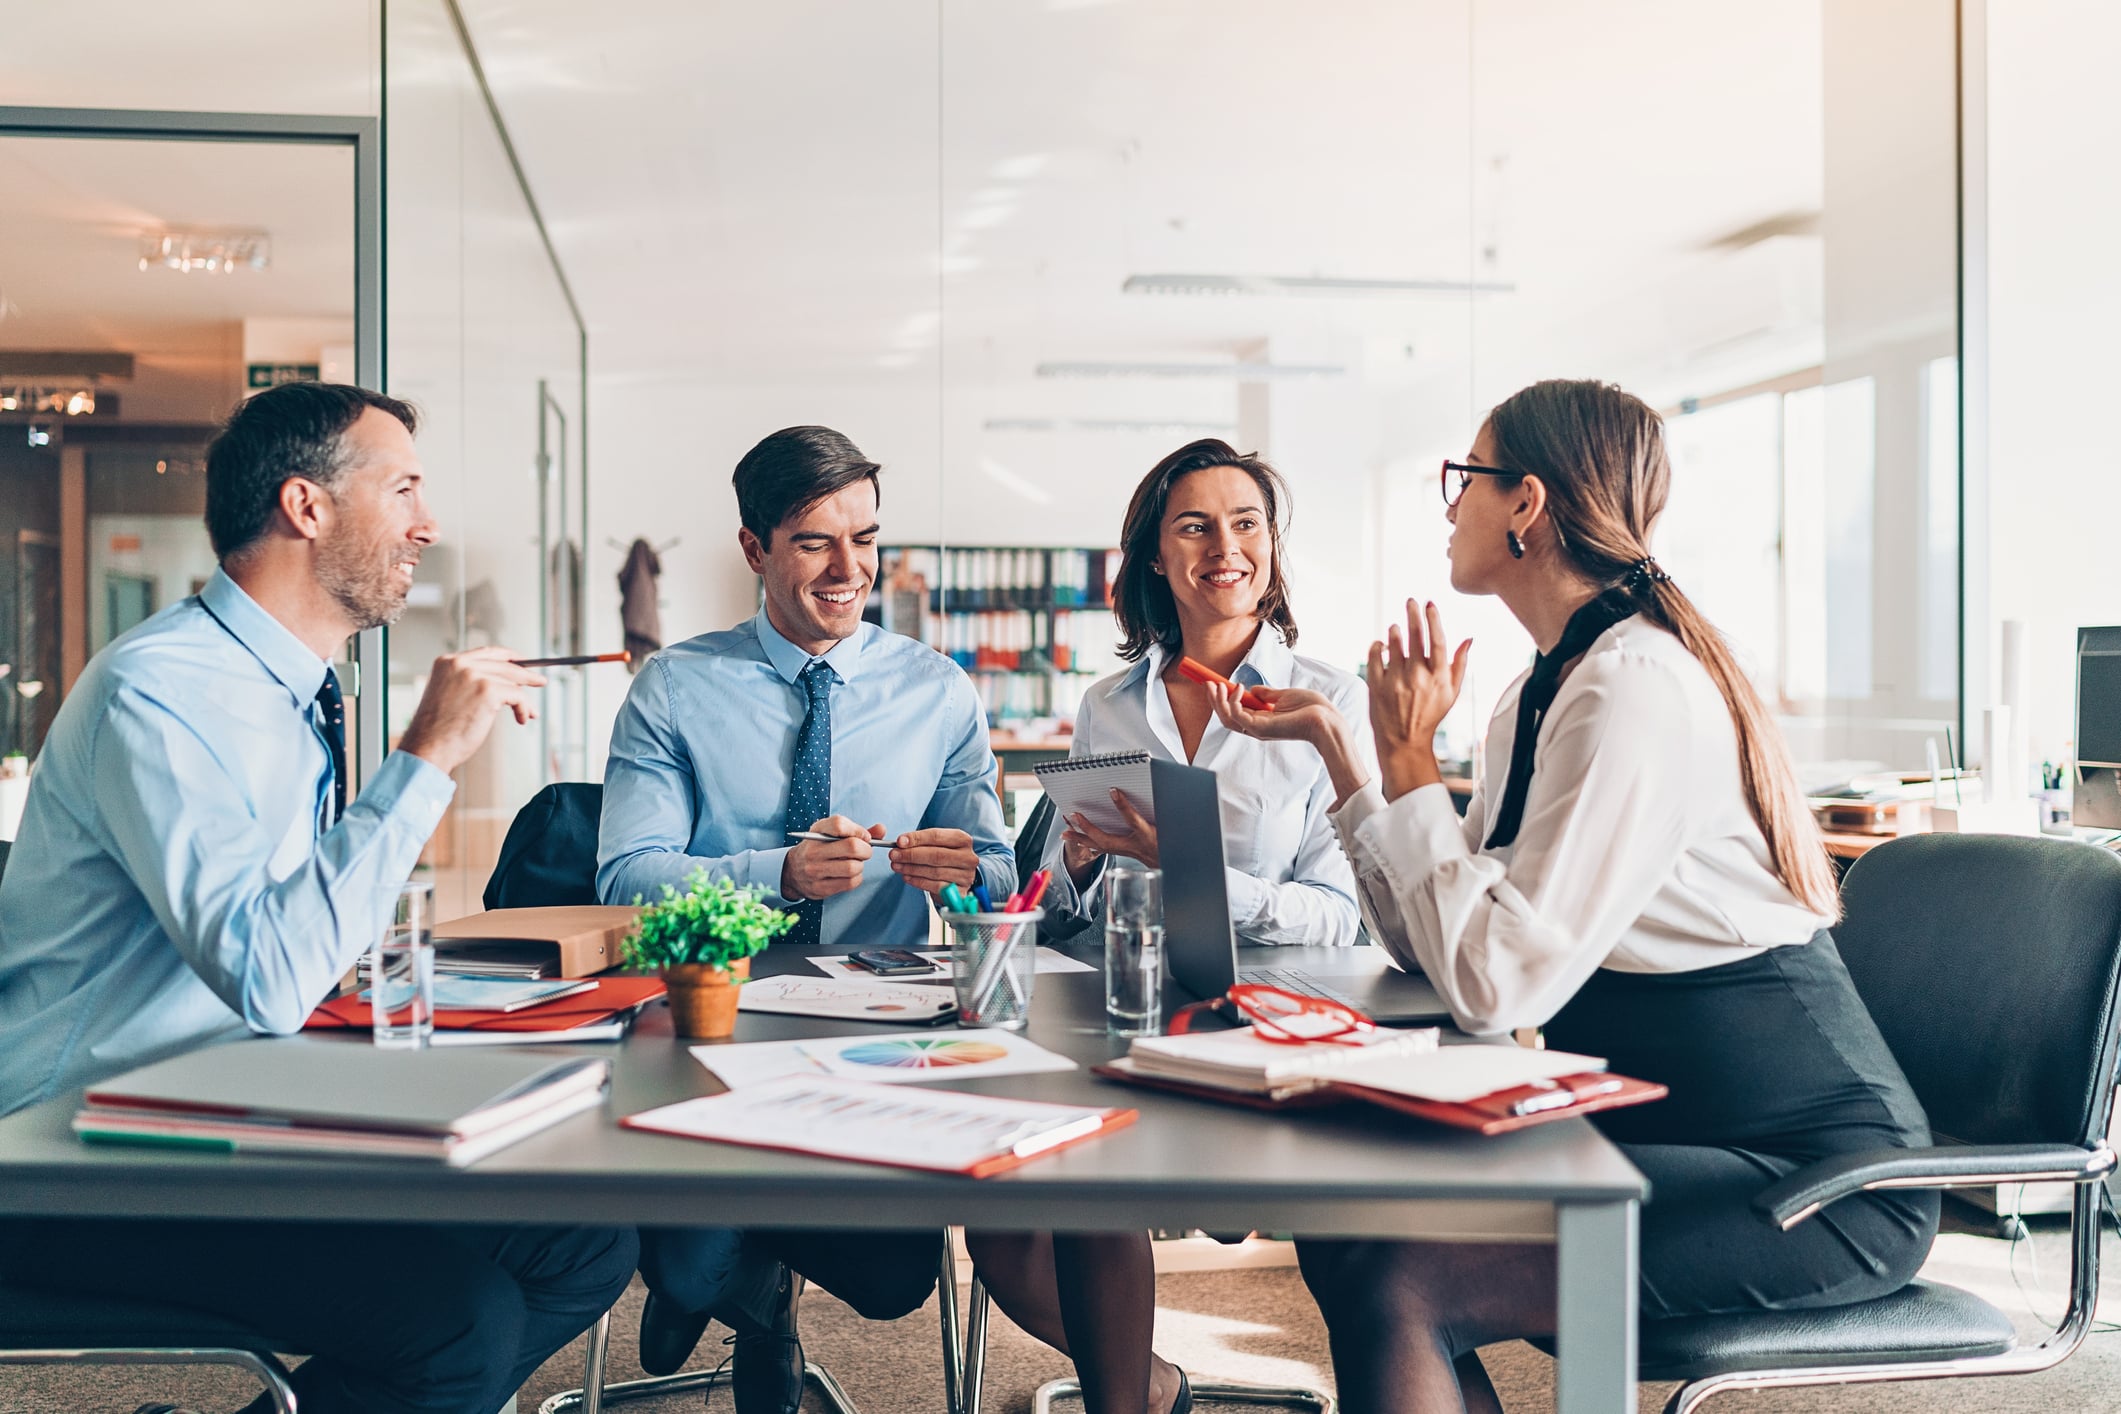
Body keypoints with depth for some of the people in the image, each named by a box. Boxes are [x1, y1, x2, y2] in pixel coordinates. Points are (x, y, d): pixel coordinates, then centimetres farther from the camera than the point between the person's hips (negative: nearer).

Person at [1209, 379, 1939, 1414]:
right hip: (1664, 1128, 9)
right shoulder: (1551, 687, 9)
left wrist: (1409, 759, -15)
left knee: (1393, 1285, -22)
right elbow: (1438, 947, 8)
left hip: (1812, 1176, -9)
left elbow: (1497, 983, -25)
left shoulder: (1637, 688, -20)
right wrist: (1332, 740, 7)